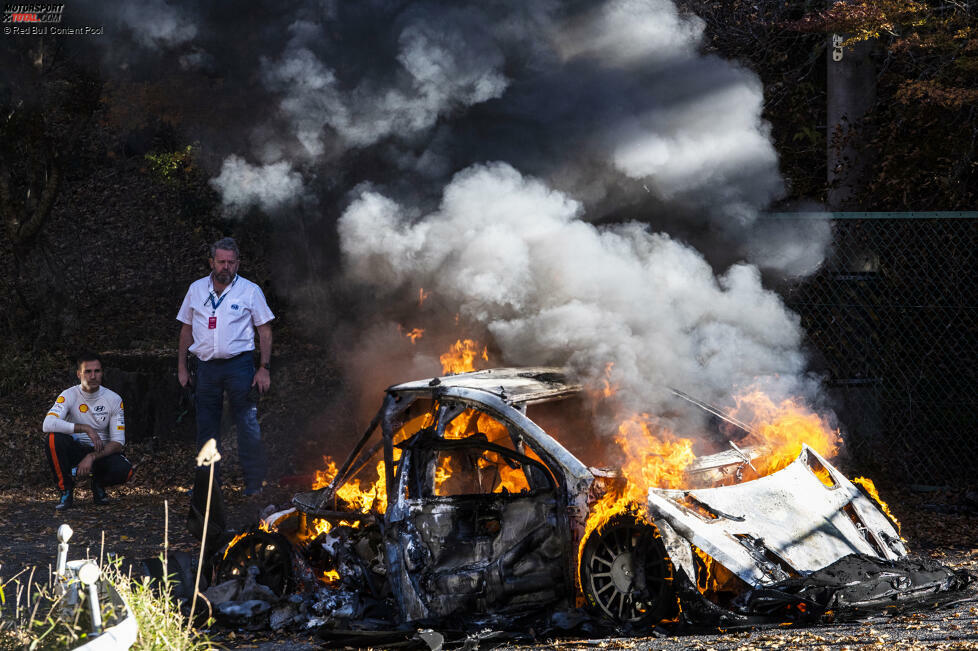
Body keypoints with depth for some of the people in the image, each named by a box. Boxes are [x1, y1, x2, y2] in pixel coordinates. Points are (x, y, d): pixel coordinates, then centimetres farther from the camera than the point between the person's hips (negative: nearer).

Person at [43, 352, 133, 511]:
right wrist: (86, 428, -34)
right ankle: (66, 491, -14)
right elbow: (48, 424, -29)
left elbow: (118, 442, -10)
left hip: (101, 452, 1)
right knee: (54, 438, -34)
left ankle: (99, 484, 7)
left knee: (124, 471, -32)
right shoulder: (69, 395, -11)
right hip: (75, 449, -1)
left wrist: (91, 457, -26)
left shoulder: (114, 399, -7)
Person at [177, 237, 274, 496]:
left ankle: (254, 481, -3)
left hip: (239, 365, -3)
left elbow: (265, 331, 2)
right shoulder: (196, 290, 10)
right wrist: (182, 366, 11)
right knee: (206, 426, 7)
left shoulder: (250, 291, 1)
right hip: (206, 365, 3)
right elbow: (187, 329, 16)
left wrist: (264, 368, -6)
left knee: (248, 425, -6)